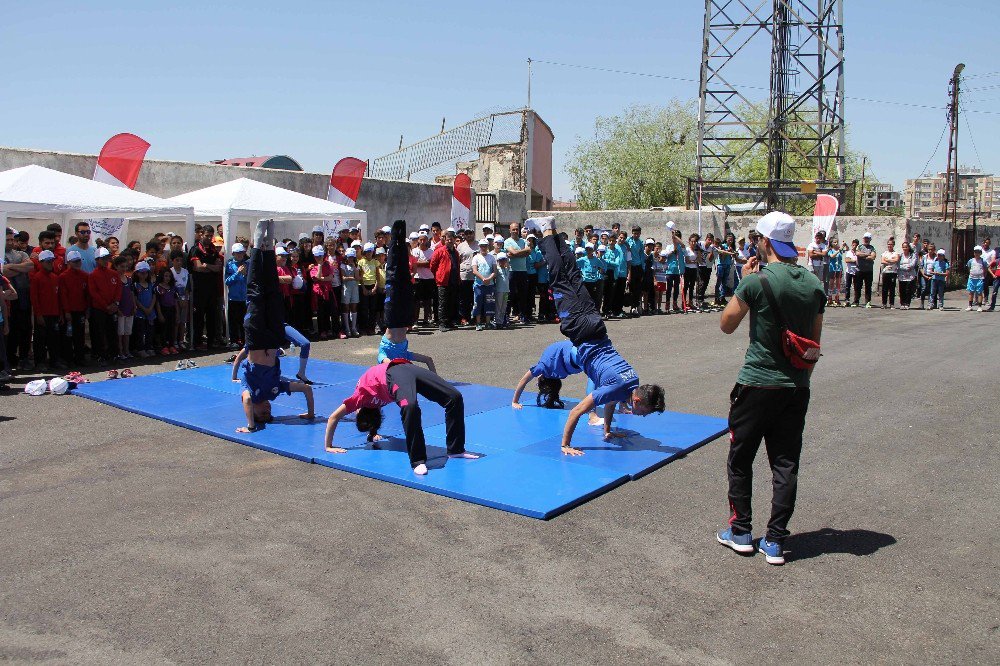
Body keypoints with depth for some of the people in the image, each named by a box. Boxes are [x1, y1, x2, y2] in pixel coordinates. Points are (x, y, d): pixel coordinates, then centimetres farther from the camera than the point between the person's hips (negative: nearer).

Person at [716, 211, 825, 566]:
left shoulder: (757, 281, -14)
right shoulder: (814, 284, 4)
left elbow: (726, 324, -2)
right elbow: (815, 343, 10)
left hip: (757, 384, -5)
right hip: (797, 387, 5)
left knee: (740, 459, 12)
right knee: (785, 464, 8)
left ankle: (741, 532, 20)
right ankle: (775, 541, 12)